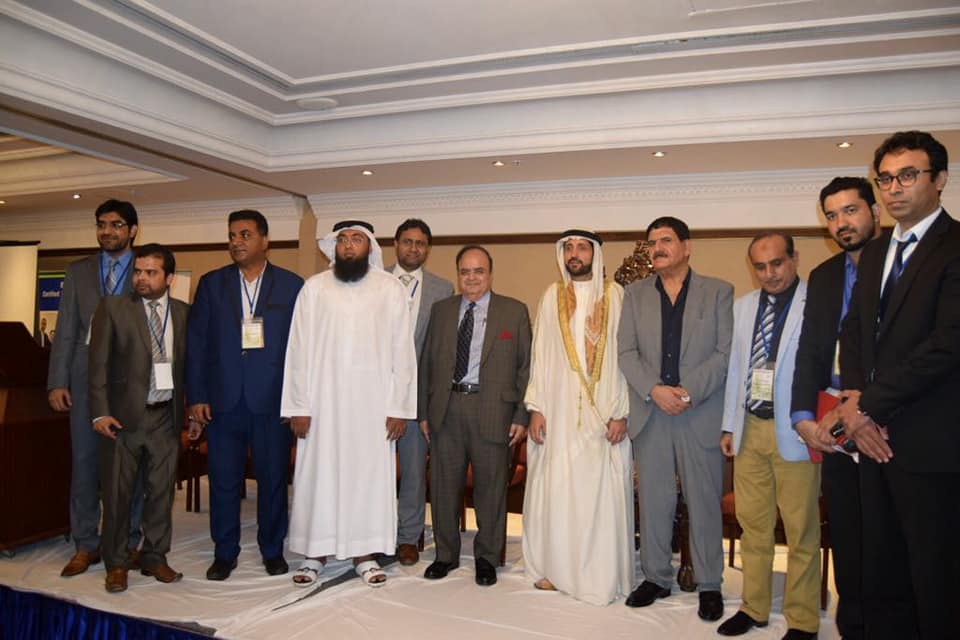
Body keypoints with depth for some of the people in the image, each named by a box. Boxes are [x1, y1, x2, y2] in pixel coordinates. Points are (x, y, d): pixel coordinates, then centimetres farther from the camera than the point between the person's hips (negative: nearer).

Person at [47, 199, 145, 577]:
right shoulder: (78, 271, 11)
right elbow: (66, 330, 8)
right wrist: (57, 382, 1)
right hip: (86, 380, 2)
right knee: (84, 462, 6)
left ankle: (127, 542, 18)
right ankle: (86, 545, 18)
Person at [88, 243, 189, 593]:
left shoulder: (183, 313, 6)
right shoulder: (113, 307, 0)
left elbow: (189, 363, 7)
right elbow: (98, 362, -2)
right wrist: (100, 412, -8)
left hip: (166, 416, 2)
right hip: (123, 416, -2)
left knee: (161, 491, 9)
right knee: (118, 493, 6)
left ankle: (155, 557, 24)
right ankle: (116, 564, 20)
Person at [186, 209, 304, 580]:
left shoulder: (291, 285, 3)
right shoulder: (211, 284, 7)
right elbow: (196, 343, 6)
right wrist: (196, 396, -1)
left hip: (272, 400, -1)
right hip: (223, 400, 1)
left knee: (273, 478, 7)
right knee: (223, 480, 8)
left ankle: (272, 549, 24)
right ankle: (224, 553, 24)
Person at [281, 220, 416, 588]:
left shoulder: (391, 289, 2)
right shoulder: (314, 288, 2)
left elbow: (402, 350, 0)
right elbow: (299, 348, 1)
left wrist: (400, 407, -5)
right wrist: (298, 406, -5)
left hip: (374, 401, 0)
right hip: (323, 399, 0)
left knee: (370, 474, 5)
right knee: (319, 474, 6)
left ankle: (365, 553, 18)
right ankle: (315, 552, 20)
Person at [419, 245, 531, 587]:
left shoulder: (515, 311, 3)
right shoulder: (441, 310, 11)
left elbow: (525, 366, 1)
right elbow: (427, 363, 11)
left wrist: (521, 416, -4)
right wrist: (424, 411, 7)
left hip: (492, 410, -2)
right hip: (446, 408, 3)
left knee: (491, 487, 7)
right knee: (444, 485, 11)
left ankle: (487, 557, 26)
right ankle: (446, 554, 29)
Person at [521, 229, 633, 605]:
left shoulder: (615, 296, 1)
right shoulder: (552, 296, 7)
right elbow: (540, 355, 6)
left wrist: (620, 412, -8)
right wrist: (536, 408, 0)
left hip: (603, 411, -1)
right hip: (559, 411, 2)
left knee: (602, 491, 2)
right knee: (554, 488, 6)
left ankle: (601, 574, 17)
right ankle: (552, 565, 22)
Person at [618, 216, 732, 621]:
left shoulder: (719, 292, 3)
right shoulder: (635, 294, 10)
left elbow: (725, 352, -4)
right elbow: (626, 351, 3)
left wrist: (689, 391, -15)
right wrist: (654, 390, -12)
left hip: (701, 415, -2)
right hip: (650, 414, 2)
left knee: (704, 501, 5)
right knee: (653, 501, 10)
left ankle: (709, 585, 20)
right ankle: (656, 577, 24)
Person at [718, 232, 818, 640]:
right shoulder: (743, 306, 11)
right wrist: (729, 425, 12)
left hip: (793, 432, -5)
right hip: (750, 427, 5)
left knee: (801, 529, 5)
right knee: (752, 523, 13)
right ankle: (754, 607, 28)